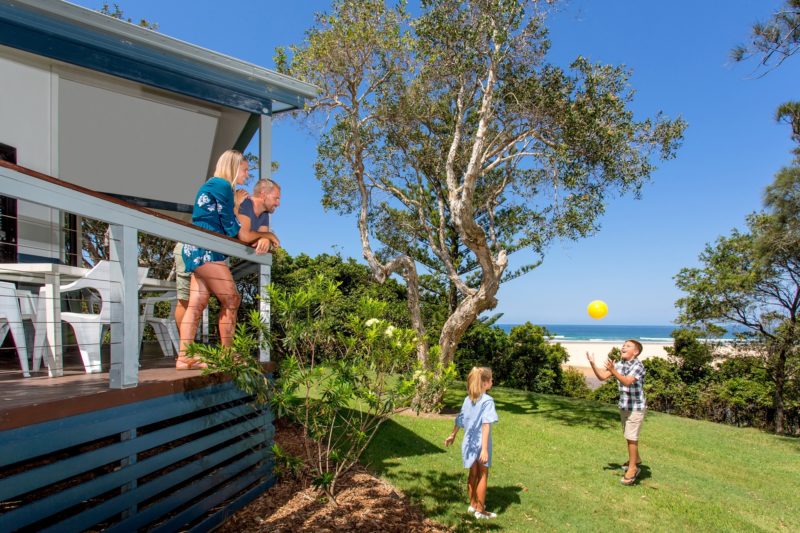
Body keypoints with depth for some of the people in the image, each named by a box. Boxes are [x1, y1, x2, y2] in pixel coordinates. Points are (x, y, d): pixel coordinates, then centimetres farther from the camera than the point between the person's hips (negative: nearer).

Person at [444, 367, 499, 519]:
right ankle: (480, 510, 20)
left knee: (473, 474, 20)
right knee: (482, 476, 10)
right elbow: (486, 425, -24)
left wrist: (453, 435, 25)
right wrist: (485, 448, -26)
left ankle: (472, 504, 34)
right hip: (481, 444, -6)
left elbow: (460, 420, 11)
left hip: (469, 443, 6)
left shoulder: (468, 399, 2)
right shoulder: (487, 400, -19)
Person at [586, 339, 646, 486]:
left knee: (631, 437, -3)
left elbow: (627, 381, -34)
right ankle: (635, 458, 41)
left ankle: (633, 468, 8)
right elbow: (602, 377, 0)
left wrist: (613, 371, -48)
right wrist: (592, 363, -14)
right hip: (624, 406, 7)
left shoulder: (638, 366, -19)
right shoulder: (619, 364, 1)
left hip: (636, 407, -7)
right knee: (629, 435, 21)